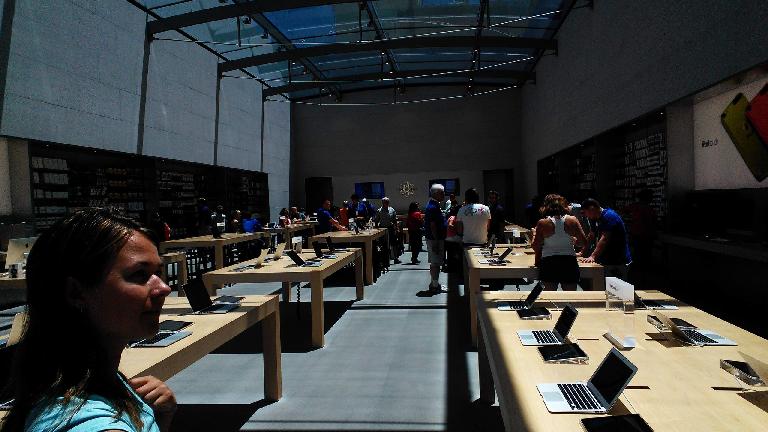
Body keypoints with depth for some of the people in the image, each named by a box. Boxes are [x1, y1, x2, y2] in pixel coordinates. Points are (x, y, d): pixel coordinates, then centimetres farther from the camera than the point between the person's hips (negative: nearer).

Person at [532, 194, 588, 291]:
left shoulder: (542, 223, -6)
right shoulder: (572, 220, -1)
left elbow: (536, 246, -3)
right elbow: (584, 241, 4)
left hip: (549, 263, -1)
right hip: (569, 262, 2)